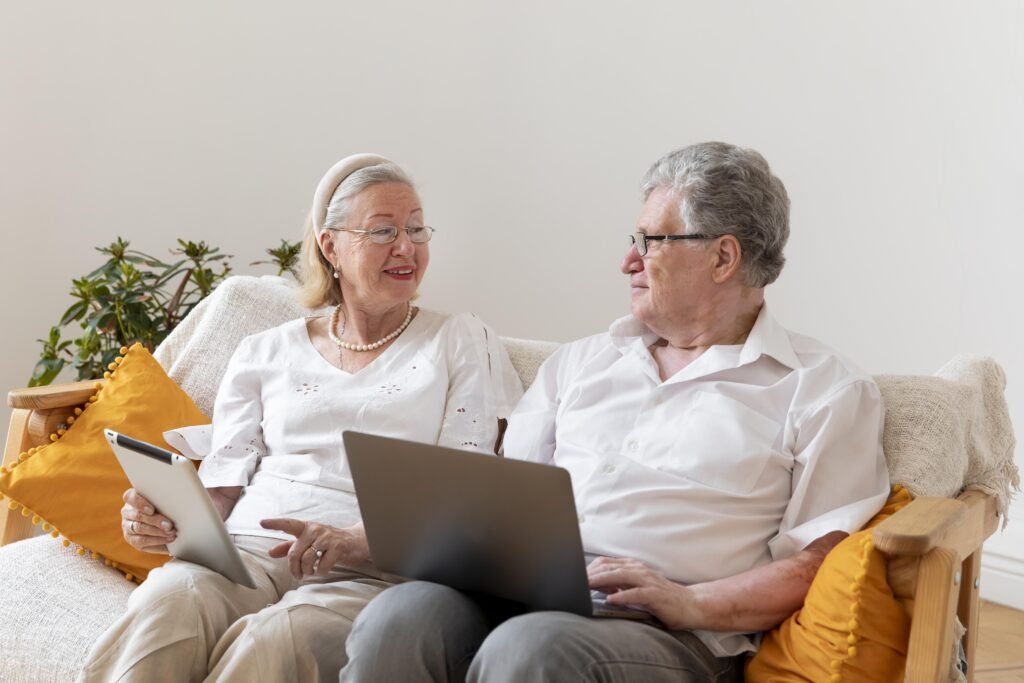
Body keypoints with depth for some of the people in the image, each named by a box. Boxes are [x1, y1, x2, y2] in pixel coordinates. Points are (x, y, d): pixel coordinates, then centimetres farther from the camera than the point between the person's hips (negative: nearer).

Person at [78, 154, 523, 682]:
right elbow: (221, 483, 17)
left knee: (275, 640, -36)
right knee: (168, 604, -33)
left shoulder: (461, 343, 13)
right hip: (250, 550, 3)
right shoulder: (264, 354, 21)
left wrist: (356, 539, -16)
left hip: (375, 571, -2)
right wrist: (162, 517, -7)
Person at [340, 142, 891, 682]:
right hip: (517, 597, 5)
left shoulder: (825, 390, 7)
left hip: (667, 633, -4)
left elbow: (819, 562, -2)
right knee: (400, 618, -28)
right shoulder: (583, 361, 24)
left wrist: (694, 603, -16)